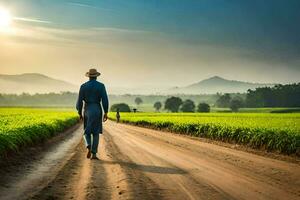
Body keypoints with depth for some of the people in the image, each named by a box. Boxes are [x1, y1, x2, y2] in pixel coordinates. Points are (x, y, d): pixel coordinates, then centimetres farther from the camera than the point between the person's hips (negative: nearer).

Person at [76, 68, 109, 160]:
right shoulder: (101, 85, -2)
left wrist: (80, 114, 11)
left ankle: (88, 147, -16)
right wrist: (106, 113, -5)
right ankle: (93, 154, 2)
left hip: (87, 111, 1)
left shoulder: (83, 86, 1)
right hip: (97, 111, -1)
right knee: (96, 133, 8)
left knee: (87, 132, 13)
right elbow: (105, 100, -10)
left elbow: (79, 101, -1)